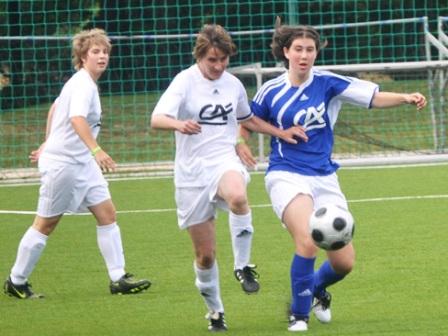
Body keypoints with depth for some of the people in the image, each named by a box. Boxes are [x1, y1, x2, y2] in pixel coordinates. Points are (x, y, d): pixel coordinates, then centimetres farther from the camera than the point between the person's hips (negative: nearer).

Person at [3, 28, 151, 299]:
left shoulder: (85, 83, 11)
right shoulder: (83, 84, -19)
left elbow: (55, 108, 26)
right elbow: (77, 118, -38)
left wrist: (49, 144, 34)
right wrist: (96, 149, -50)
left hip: (83, 164, 9)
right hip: (62, 163, -9)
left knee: (107, 213, 1)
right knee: (46, 224, 1)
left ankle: (118, 278, 2)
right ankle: (16, 282, 13)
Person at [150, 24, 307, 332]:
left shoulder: (233, 85, 8)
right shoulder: (186, 82, -7)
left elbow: (247, 118, 29)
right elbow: (157, 119, -22)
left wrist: (281, 133, 17)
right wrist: (179, 124, -44)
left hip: (225, 163, 2)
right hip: (192, 173, -2)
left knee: (238, 196, -38)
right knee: (205, 253, 3)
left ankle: (243, 265, -20)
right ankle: (215, 311, 26)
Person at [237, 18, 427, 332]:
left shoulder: (328, 83, -2)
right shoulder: (272, 91, -1)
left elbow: (374, 97, -10)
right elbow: (246, 124, 14)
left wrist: (406, 98, -27)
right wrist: (240, 144, -8)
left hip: (324, 178, 3)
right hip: (287, 176, -3)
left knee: (344, 262, 1)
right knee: (307, 241, -29)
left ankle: (316, 288, 38)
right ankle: (299, 314, -9)